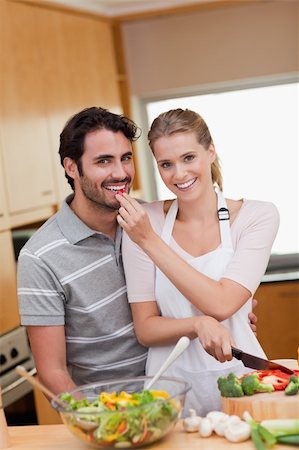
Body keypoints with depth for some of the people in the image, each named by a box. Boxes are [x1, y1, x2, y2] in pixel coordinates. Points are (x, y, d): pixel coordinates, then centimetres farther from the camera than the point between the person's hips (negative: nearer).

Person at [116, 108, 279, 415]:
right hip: (173, 385, 1)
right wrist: (198, 324, -19)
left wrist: (150, 241, -13)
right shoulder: (142, 221, -2)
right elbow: (145, 330, -1)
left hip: (238, 375, 0)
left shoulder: (258, 216, -3)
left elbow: (221, 304, -14)